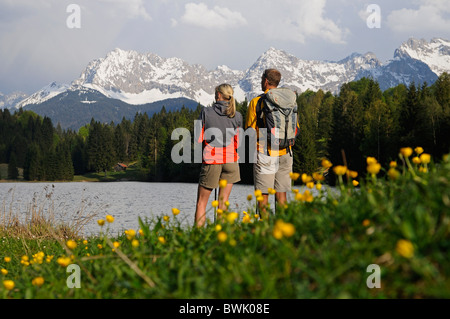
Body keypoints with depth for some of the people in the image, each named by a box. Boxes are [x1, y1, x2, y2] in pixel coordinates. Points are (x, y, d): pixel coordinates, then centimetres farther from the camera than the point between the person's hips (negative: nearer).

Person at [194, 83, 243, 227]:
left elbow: (199, 139, -4)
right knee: (223, 202, 9)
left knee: (201, 202, 7)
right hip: (230, 159, 2)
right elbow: (237, 143, 3)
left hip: (211, 160, -2)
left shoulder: (206, 112, -5)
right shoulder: (237, 116, 0)